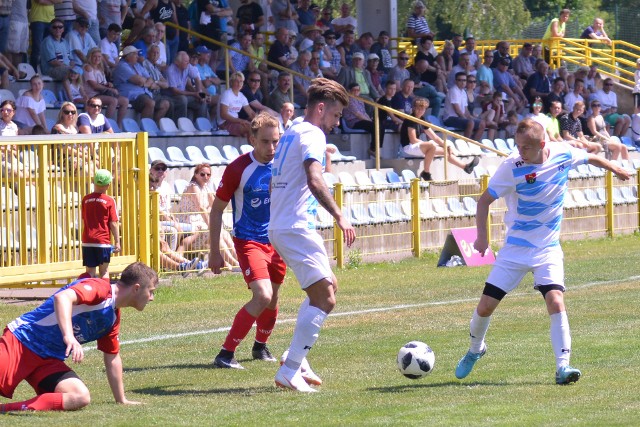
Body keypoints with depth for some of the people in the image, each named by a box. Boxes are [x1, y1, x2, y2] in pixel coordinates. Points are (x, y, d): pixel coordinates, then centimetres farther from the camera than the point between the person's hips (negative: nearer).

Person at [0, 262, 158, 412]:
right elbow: (63, 297, -31)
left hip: (50, 359, 8)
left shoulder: (113, 318, 16)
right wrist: (69, 336, -44)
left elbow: (112, 358, 29)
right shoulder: (100, 288, -12)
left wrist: (121, 400, 33)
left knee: (81, 397, -17)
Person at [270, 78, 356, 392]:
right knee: (324, 299, -12)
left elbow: (274, 185, 28)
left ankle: (296, 357, 17)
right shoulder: (313, 135, -10)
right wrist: (339, 216, -29)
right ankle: (290, 371, -18)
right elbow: (314, 180, -26)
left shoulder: (291, 134, 20)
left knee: (328, 285, 22)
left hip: (279, 227, 10)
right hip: (297, 228, -10)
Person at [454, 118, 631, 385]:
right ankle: (475, 350, 29)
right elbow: (485, 200, -7)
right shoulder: (512, 167, -16)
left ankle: (563, 367, -20)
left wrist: (615, 169, 32)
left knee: (556, 302, -21)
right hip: (515, 248, -1)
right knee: (486, 306, -1)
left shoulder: (564, 155, -9)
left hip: (549, 248, 1)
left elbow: (591, 159, 14)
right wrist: (482, 237, -19)